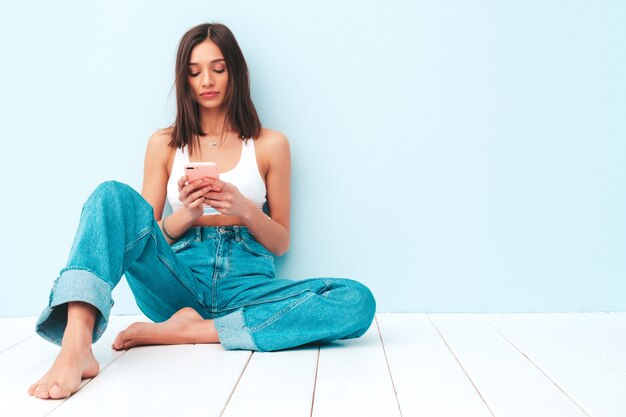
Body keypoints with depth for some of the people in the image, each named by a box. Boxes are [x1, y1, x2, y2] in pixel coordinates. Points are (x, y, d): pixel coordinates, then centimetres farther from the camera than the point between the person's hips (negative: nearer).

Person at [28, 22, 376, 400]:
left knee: (358, 301, -27)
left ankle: (186, 331, -23)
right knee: (114, 195, -23)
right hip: (177, 281, 0)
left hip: (244, 283, 0)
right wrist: (185, 215, -12)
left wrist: (246, 210, -12)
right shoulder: (164, 144, 11)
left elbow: (280, 243, 9)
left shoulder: (270, 144, 8)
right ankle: (76, 348, -42)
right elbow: (150, 233, 10)